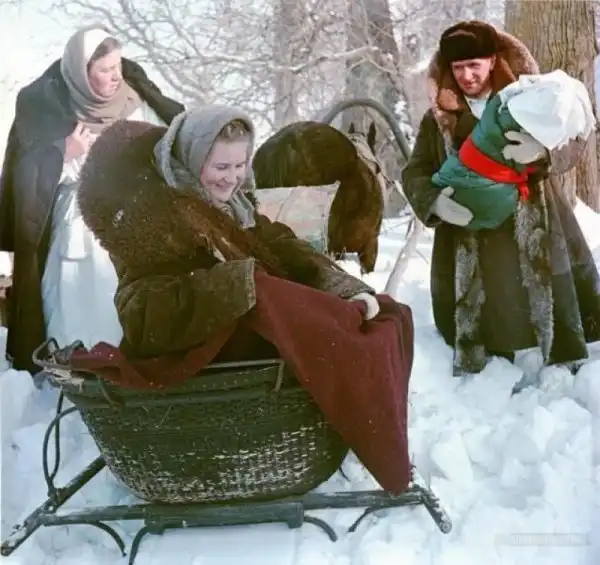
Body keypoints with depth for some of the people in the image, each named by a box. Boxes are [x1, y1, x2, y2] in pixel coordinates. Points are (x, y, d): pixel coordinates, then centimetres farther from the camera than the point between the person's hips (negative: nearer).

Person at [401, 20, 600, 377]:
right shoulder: (437, 117, 8)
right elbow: (415, 172, 8)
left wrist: (542, 150, -25)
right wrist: (435, 201, -15)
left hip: (538, 237, -1)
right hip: (471, 250, 1)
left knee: (557, 311, 3)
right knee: (480, 338, 4)